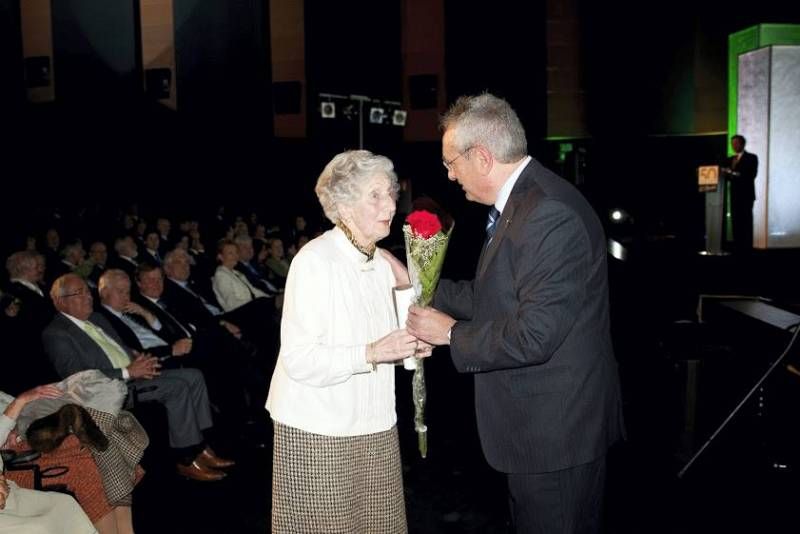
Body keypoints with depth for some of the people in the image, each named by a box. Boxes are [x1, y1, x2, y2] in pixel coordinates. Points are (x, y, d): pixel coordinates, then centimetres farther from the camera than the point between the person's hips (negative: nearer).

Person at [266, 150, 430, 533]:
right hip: (318, 433, -7)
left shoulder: (382, 264, 9)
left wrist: (408, 346, -2)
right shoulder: (315, 261, -15)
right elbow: (299, 360, -20)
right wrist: (371, 353, -27)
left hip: (376, 429, 7)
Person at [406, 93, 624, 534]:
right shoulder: (521, 202, 7)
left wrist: (451, 333, -14)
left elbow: (533, 336, -28)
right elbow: (497, 297, 11)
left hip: (555, 430, -10)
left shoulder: (550, 215, -26)